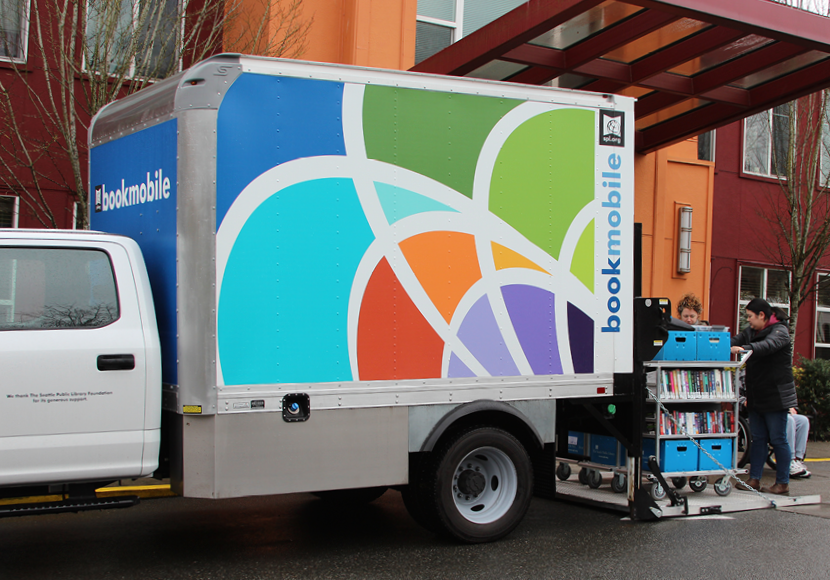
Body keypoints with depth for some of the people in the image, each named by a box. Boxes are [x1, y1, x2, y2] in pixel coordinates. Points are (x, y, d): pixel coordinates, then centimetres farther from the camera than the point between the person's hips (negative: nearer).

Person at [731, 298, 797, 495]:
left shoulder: (779, 331, -11)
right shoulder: (750, 331, 14)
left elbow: (768, 345, -32)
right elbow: (735, 341, 1)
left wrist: (745, 348, -49)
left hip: (776, 396, -7)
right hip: (757, 396, 7)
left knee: (778, 440, -2)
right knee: (758, 438, 9)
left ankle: (783, 484, 5)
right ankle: (754, 479, 12)